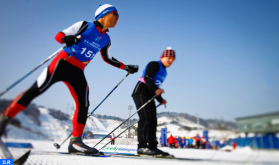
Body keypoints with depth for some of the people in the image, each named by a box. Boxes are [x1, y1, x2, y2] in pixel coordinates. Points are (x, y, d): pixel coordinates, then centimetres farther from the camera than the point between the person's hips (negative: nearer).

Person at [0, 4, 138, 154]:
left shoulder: (106, 39, 14)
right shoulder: (85, 25, -1)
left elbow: (107, 58, 28)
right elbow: (59, 35, -4)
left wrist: (126, 67, 25)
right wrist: (66, 39, -28)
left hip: (77, 72, 5)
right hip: (62, 63, -5)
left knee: (83, 105, -7)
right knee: (35, 91, -9)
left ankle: (75, 142, -1)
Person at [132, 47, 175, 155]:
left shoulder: (164, 72, 24)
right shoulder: (155, 64, -3)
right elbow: (147, 77, -19)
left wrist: (160, 100, 15)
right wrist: (155, 89, -33)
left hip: (149, 96, 9)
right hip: (141, 92, -9)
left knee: (153, 121, 5)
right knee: (146, 118, -18)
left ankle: (152, 146, 10)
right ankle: (142, 146, -20)